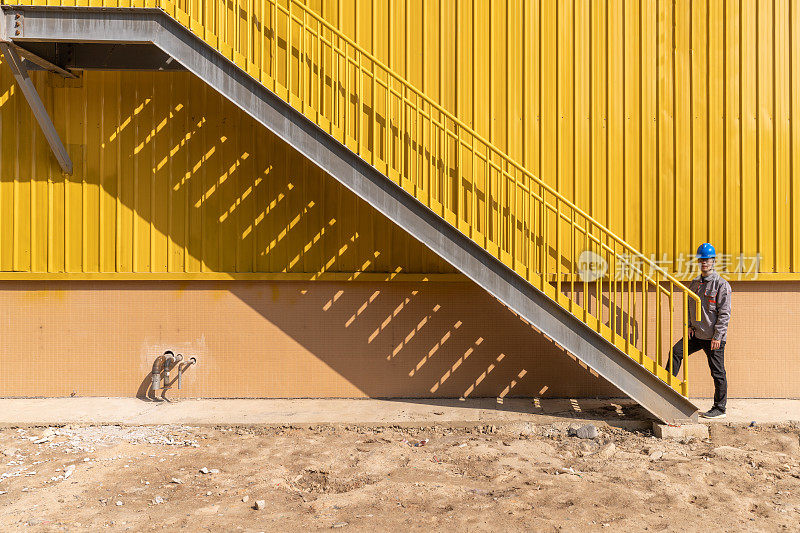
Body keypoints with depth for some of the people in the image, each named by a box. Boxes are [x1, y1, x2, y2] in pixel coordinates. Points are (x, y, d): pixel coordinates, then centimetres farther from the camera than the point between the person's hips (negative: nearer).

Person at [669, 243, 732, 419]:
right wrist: (689, 325, 4)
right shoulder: (694, 283, 10)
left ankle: (719, 409, 13)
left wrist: (717, 337, -17)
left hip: (714, 337, -6)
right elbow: (689, 306, 19)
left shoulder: (722, 285, -10)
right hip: (696, 334, 6)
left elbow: (724, 313, -13)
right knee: (676, 351, -4)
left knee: (717, 373, 2)